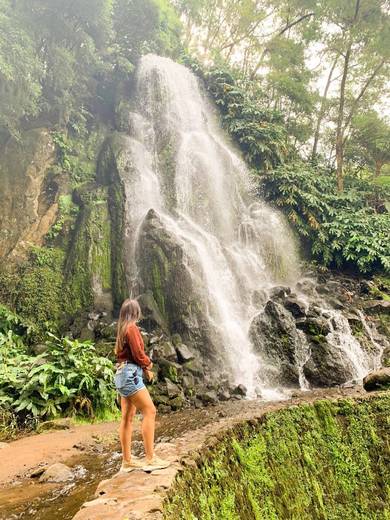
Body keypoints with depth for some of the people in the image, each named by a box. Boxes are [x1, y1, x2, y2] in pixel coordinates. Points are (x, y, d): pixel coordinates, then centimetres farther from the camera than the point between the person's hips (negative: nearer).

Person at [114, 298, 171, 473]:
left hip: (123, 374, 10)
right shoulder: (132, 328, -12)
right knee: (149, 411, -9)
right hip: (130, 374, -10)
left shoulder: (122, 329, 15)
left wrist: (145, 369, 12)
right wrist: (149, 363, 5)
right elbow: (138, 354, -16)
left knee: (127, 417, 9)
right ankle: (150, 459, -10)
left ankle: (127, 461, 13)